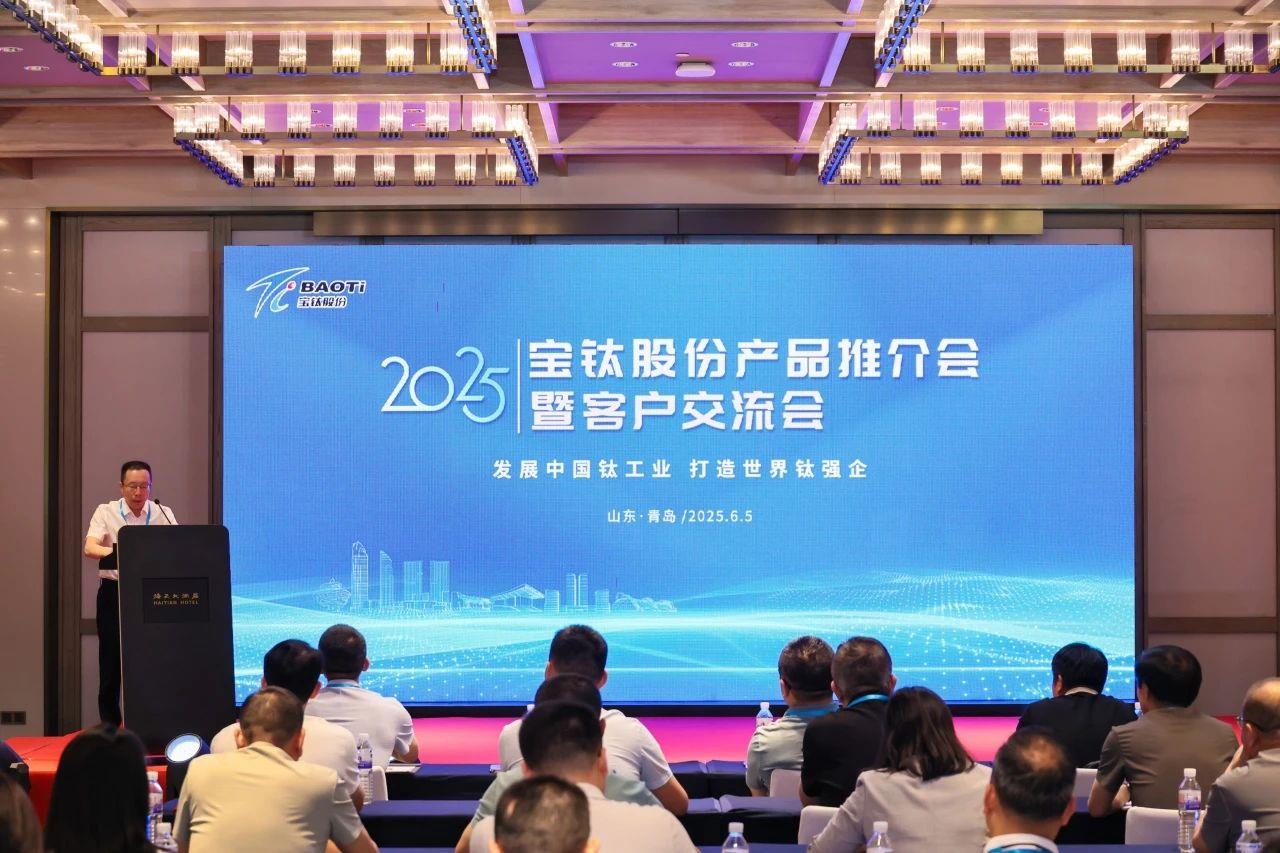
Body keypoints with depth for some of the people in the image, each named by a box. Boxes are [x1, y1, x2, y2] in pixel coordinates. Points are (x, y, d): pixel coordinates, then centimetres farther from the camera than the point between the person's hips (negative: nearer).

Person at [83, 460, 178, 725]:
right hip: (114, 592, -1)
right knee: (112, 661, 2)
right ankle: (110, 727, 11)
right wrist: (118, 552, -35)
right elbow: (90, 548, -17)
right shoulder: (106, 512, -1)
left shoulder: (163, 514, 4)